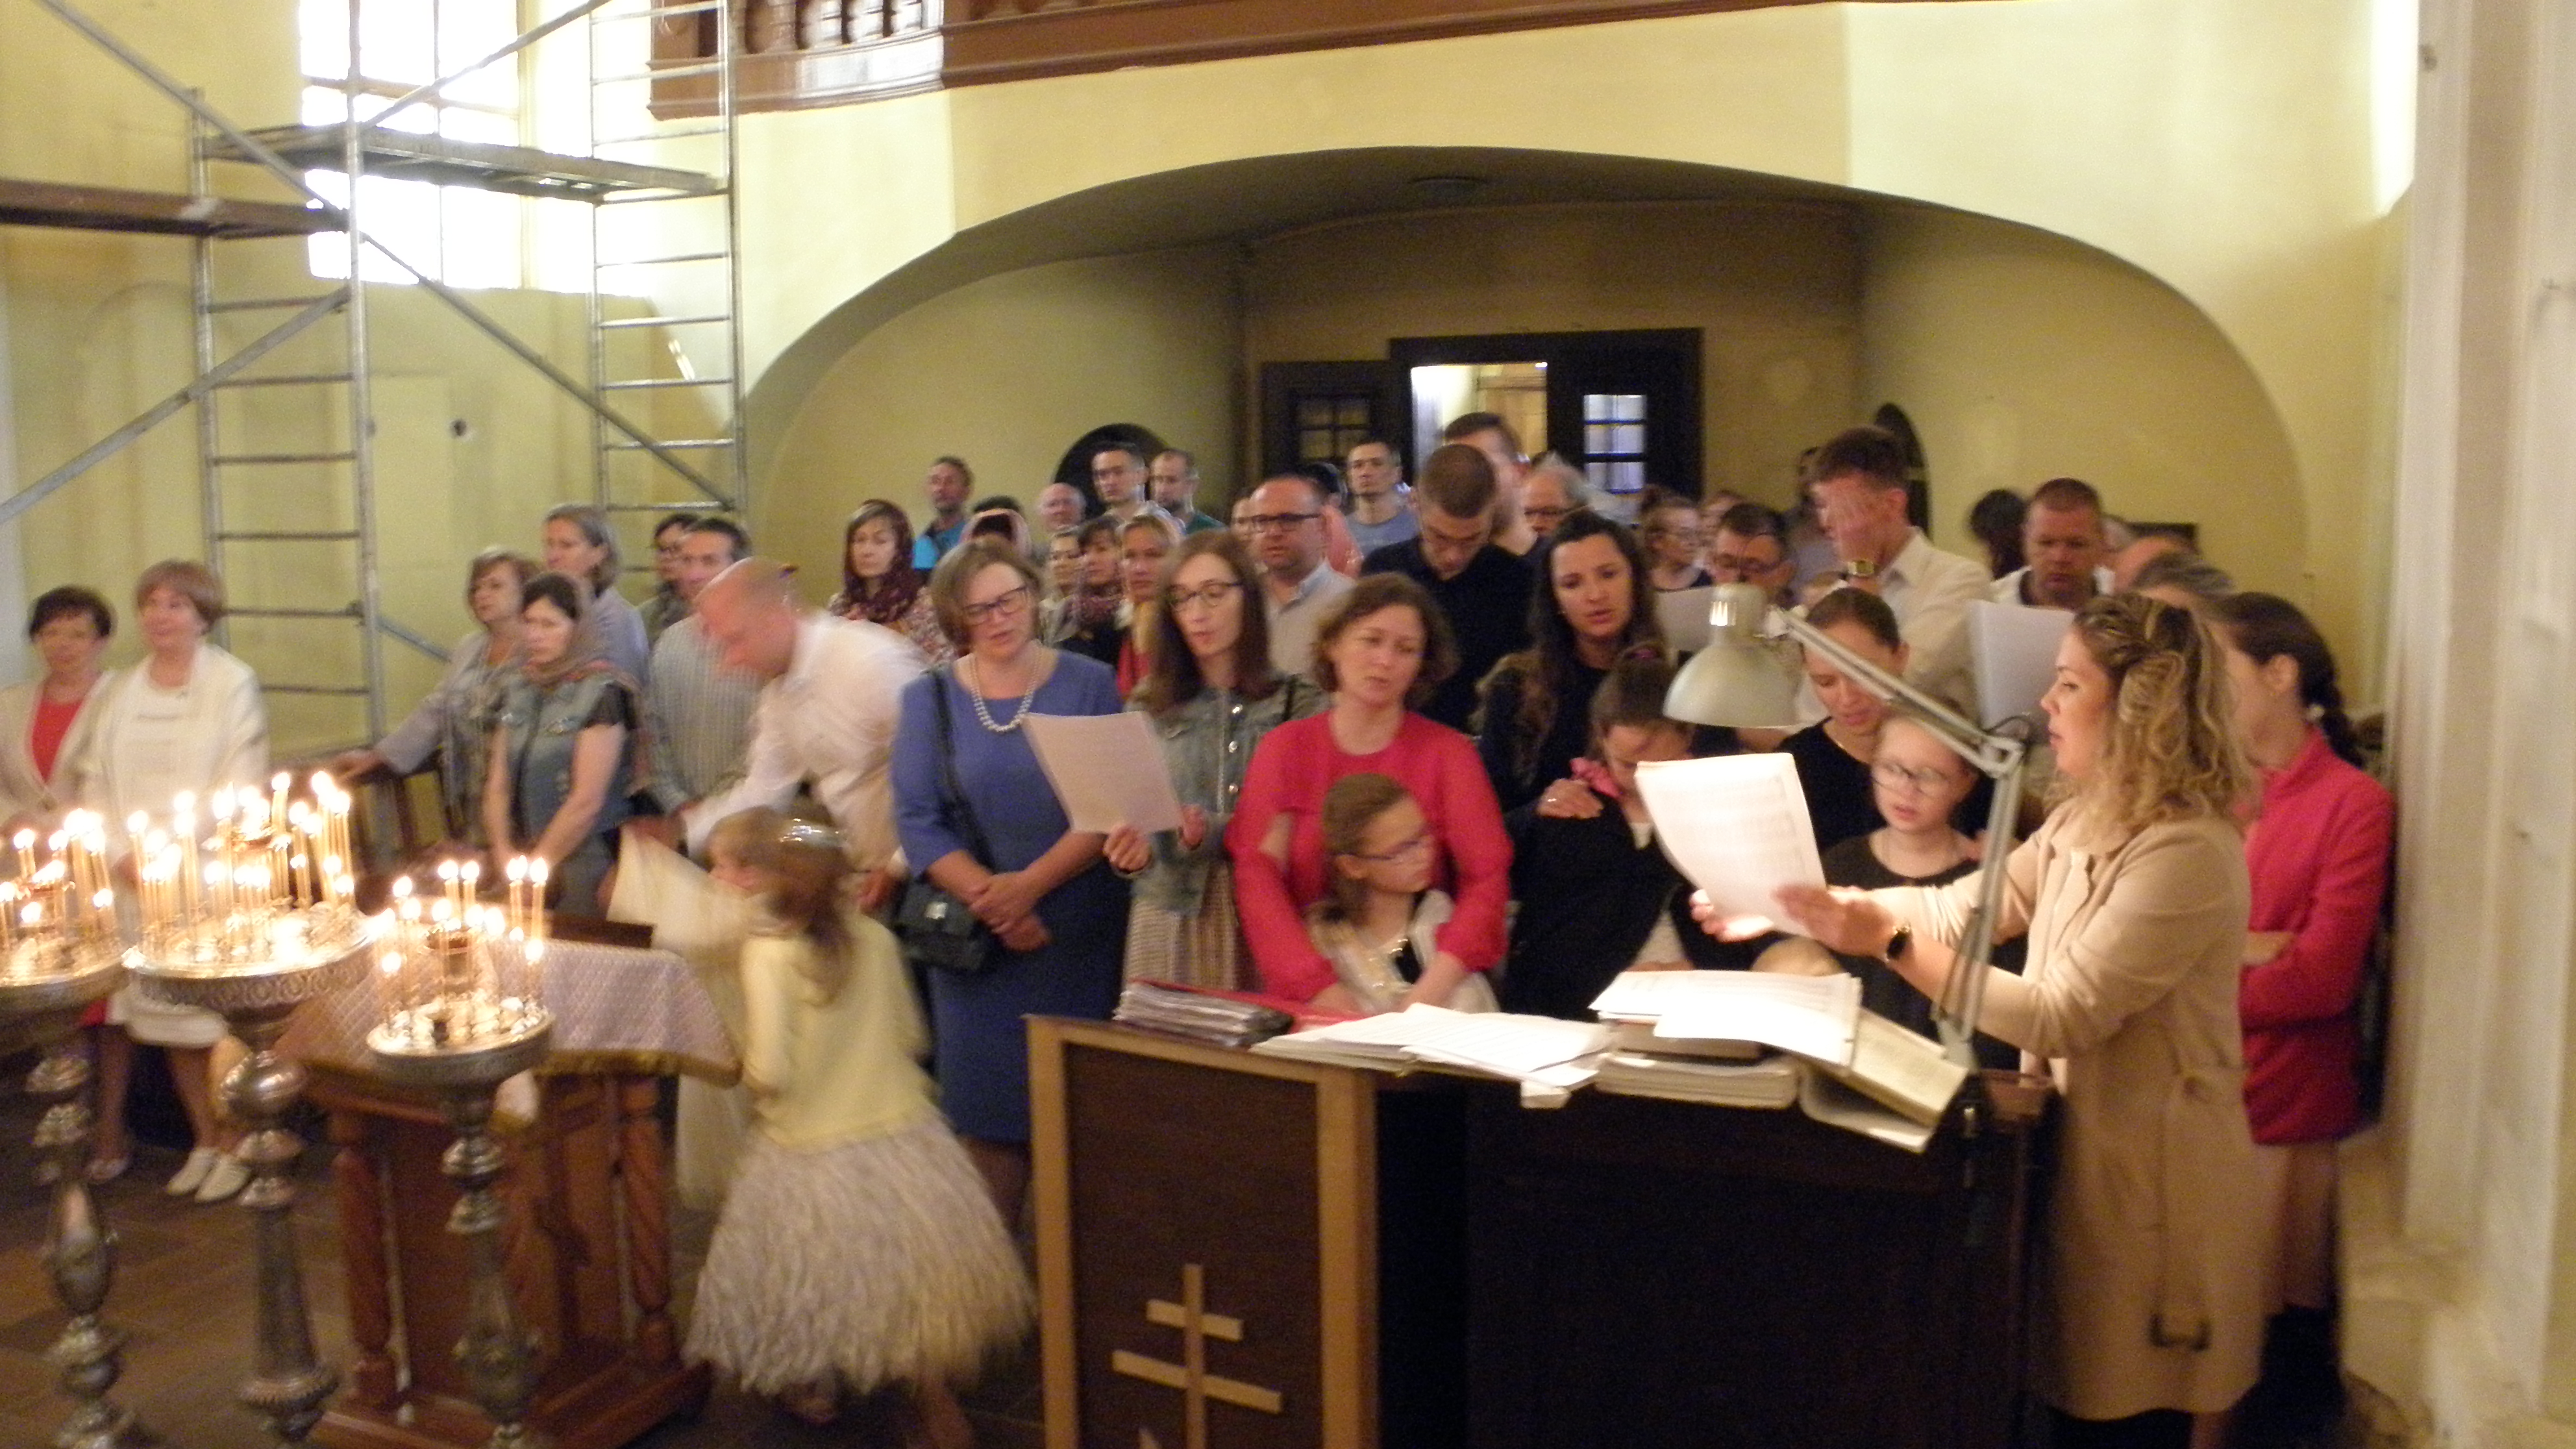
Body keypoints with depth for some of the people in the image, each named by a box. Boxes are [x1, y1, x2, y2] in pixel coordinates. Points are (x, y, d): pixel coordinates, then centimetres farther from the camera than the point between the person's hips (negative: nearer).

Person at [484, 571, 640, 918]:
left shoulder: (603, 692, -11)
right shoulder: (515, 691, 11)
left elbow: (587, 801, -14)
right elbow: (498, 787, 11)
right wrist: (505, 854, -3)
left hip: (583, 867, -6)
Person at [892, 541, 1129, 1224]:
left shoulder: (1089, 684, 1)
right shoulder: (929, 698, 5)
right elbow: (918, 821, -2)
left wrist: (1030, 884, -17)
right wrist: (988, 899, -15)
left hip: (1081, 933, -1)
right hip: (977, 937, 1)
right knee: (987, 1104, 4)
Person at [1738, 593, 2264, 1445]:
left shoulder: (2187, 853, -23)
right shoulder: (2084, 822, 7)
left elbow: (2059, 1017, -26)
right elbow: (1961, 908, 8)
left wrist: (1890, 944, -28)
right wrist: (1803, 907, -2)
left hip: (2149, 1182, -9)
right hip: (2079, 1156, 9)